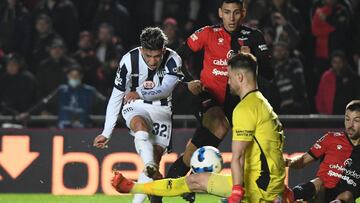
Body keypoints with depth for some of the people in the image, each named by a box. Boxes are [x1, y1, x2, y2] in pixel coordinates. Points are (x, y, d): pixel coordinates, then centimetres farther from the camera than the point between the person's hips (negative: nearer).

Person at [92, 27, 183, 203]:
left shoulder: (173, 60, -14)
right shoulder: (129, 60, -15)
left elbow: (166, 89, -27)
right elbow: (116, 97, -8)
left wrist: (141, 94, -40)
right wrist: (106, 133, -7)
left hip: (161, 109, 2)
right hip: (135, 108, -2)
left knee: (155, 159, -9)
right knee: (141, 126, -37)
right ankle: (150, 166, -59)